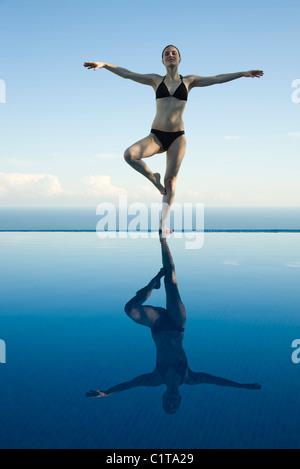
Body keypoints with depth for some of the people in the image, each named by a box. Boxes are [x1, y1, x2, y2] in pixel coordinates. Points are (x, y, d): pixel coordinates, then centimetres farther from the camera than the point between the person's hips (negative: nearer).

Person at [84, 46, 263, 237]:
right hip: (156, 135, 0)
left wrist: (243, 73, 11)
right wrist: (103, 64, 2)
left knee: (171, 180, -4)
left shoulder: (189, 81, 11)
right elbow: (127, 74, 9)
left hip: (177, 137, 0)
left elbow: (217, 79, 12)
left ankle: (164, 223, 3)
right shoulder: (156, 80, 11)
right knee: (129, 154, -26)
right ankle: (154, 178, 0)